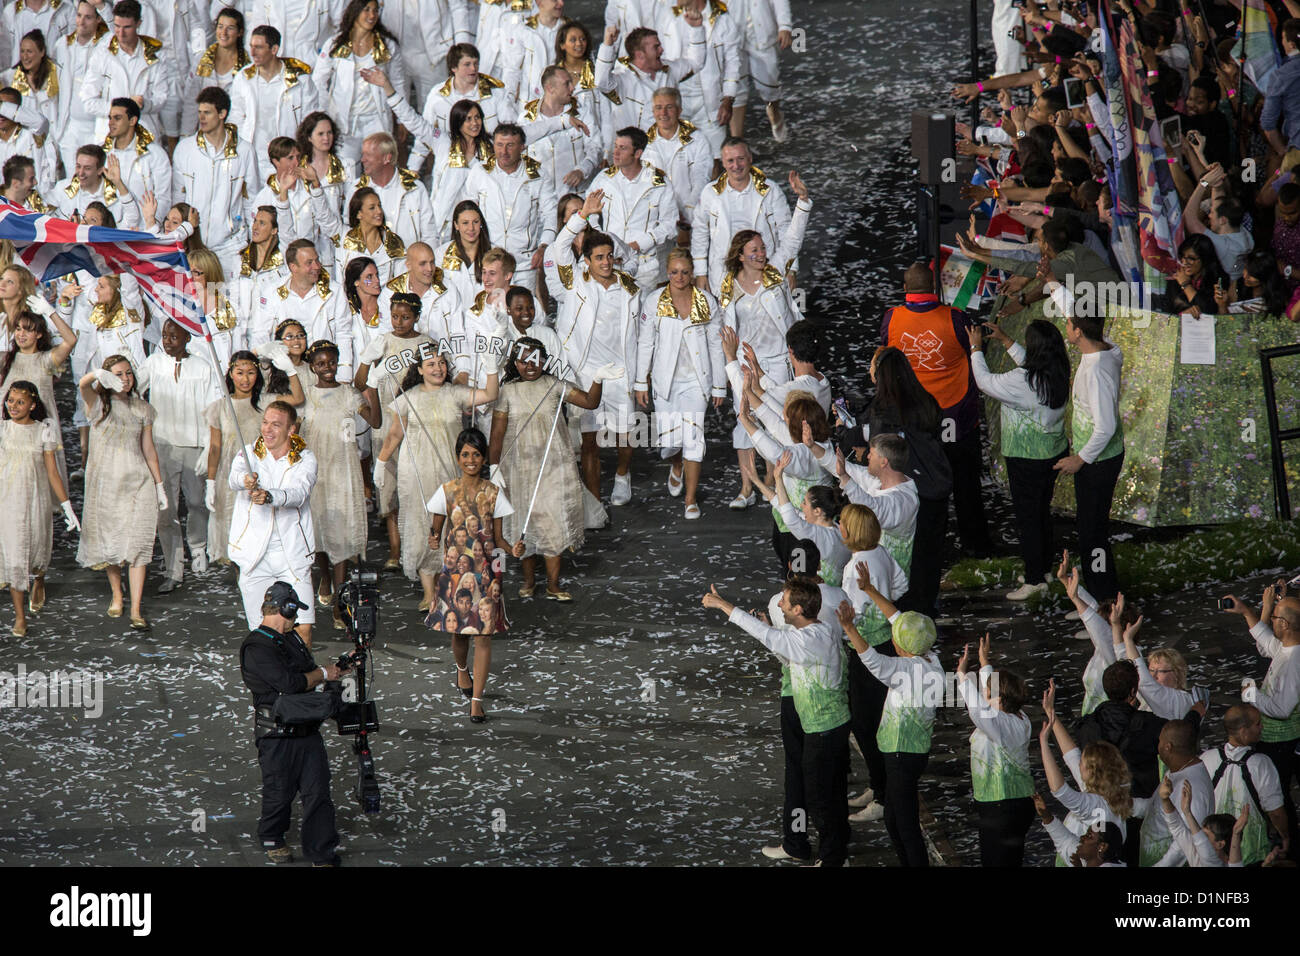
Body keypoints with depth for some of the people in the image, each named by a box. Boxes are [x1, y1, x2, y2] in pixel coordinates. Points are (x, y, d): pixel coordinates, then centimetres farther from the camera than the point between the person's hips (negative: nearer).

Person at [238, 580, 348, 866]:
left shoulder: (291, 638, 14)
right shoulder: (257, 648, -16)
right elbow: (289, 682, -24)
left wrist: (339, 668, 14)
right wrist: (323, 673, -10)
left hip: (307, 730, 7)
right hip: (277, 735, -7)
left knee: (318, 791, 1)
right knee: (279, 793, 8)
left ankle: (323, 855, 4)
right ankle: (271, 840, 33)